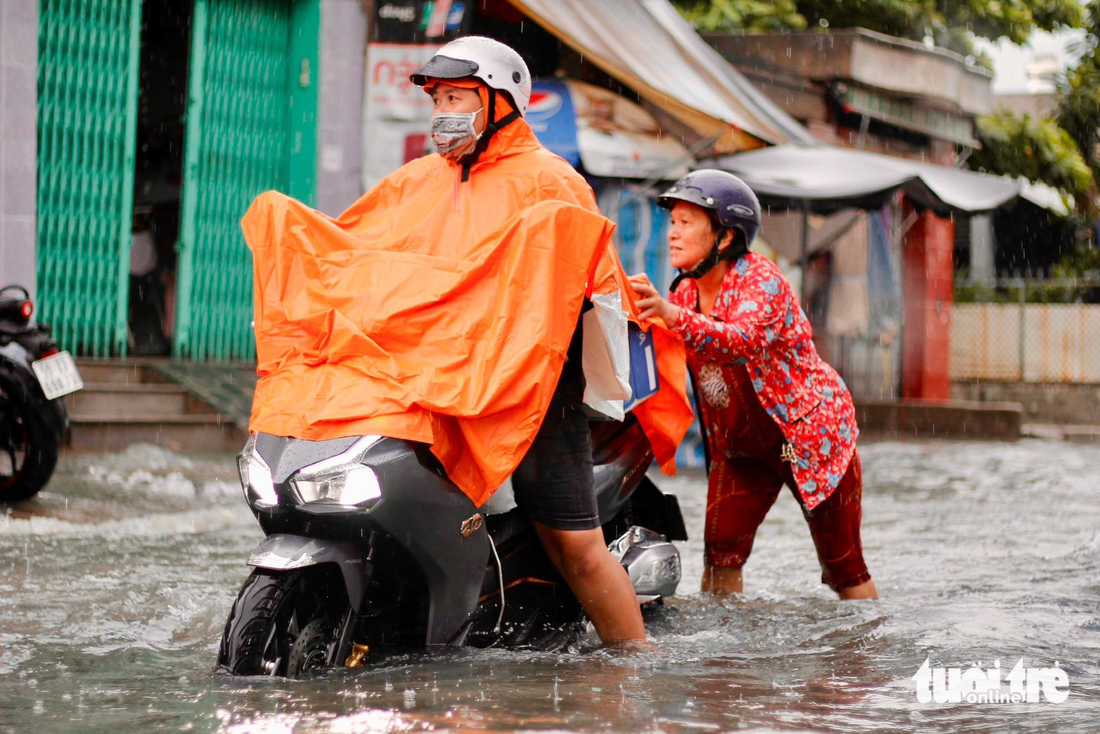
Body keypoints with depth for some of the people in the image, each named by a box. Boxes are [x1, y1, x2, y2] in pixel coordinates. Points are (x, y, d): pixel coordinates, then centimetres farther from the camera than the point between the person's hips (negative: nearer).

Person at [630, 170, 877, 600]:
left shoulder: (761, 278, -21)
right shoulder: (685, 293, 3)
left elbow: (744, 341, -41)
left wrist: (671, 315, -54)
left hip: (812, 435, -6)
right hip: (741, 446, 6)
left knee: (843, 566, -3)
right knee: (721, 552, -8)